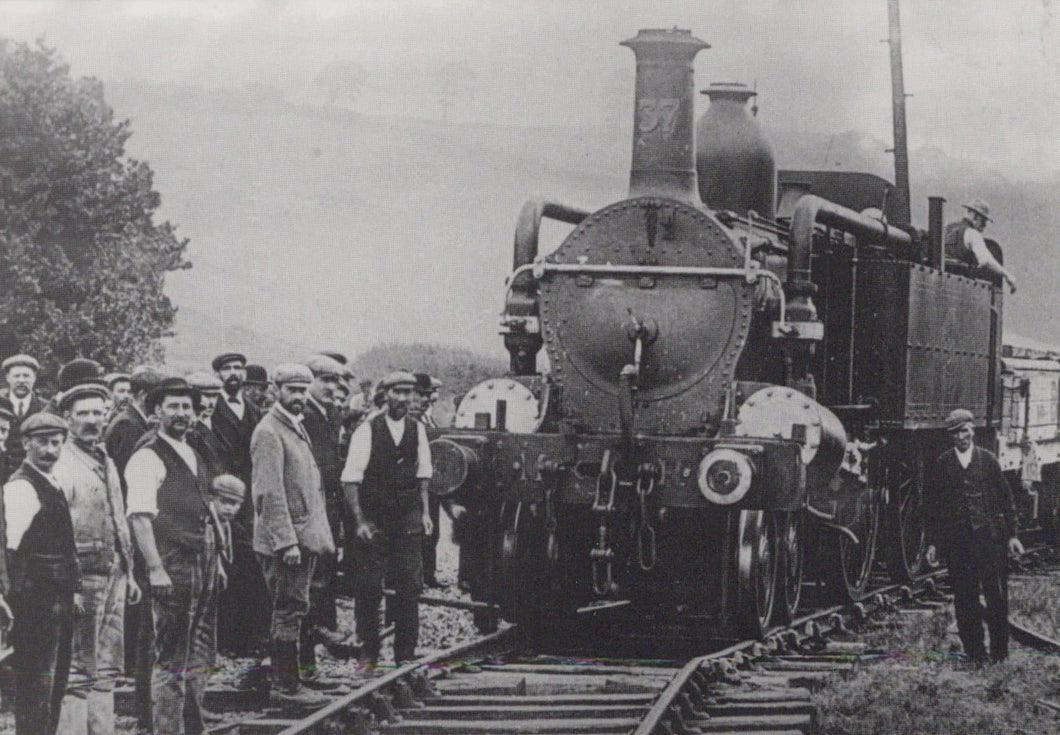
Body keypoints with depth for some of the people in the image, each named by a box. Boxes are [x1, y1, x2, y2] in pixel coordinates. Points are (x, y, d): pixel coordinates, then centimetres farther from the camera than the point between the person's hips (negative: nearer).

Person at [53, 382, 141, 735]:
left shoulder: (107, 464, 17)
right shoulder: (62, 465, -10)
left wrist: (129, 573, 21)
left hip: (113, 576, 8)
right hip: (82, 576, -8)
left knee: (106, 667, 11)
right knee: (77, 672, -7)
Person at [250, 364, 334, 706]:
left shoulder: (297, 429, 17)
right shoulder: (269, 433, -14)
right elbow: (270, 493, -19)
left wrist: (321, 535, 19)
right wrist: (287, 542, -22)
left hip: (304, 538, 9)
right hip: (284, 540, -9)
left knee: (289, 612, 13)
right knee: (290, 611, -7)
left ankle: (281, 679, 20)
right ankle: (286, 685, -4)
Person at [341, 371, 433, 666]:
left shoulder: (417, 430, 7)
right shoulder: (367, 431, -7)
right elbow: (350, 479, -8)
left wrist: (424, 511, 9)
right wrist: (359, 520, -13)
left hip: (407, 520, 3)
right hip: (373, 520, -3)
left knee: (409, 587, 0)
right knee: (368, 588, -1)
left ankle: (405, 653, 7)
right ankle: (368, 653, 8)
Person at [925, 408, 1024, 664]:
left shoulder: (988, 460, 7)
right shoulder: (942, 465, 7)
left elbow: (1005, 498, 9)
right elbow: (930, 503, 10)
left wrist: (1011, 534, 4)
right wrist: (933, 540, 5)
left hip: (989, 536, -1)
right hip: (956, 541, 1)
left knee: (997, 595, -4)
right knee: (965, 598, 0)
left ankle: (999, 650, 6)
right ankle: (974, 650, 7)